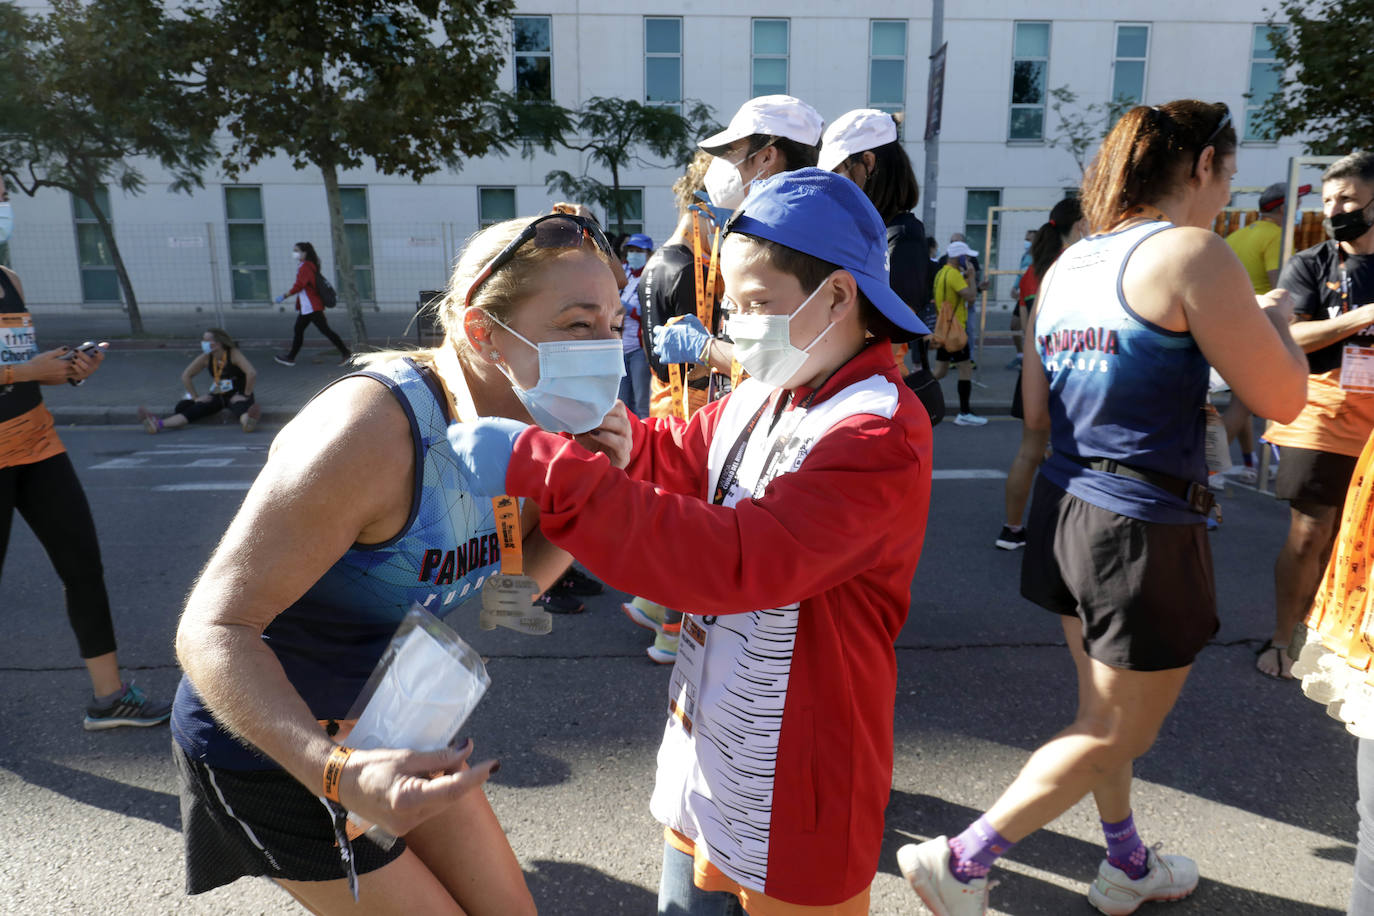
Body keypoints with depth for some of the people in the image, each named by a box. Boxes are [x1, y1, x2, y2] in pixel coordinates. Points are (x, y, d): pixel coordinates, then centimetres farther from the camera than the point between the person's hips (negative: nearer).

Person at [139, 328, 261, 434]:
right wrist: (195, 397, 7)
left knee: (239, 406, -42)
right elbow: (186, 376, 12)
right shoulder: (205, 358, 1)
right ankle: (159, 423, -38)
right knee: (196, 409, -17)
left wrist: (246, 395, -22)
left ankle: (248, 421, -79)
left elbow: (252, 373, -28)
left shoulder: (234, 354, -15)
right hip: (217, 395, 6)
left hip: (236, 395, -6)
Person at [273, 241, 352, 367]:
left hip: (312, 307, -10)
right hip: (306, 307, 10)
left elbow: (298, 286, -22)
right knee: (298, 330, 12)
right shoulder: (310, 266, 14)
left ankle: (345, 353, -5)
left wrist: (283, 296, -18)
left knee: (325, 330, -8)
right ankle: (291, 358, 18)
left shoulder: (305, 267, -15)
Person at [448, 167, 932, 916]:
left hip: (792, 784, -7)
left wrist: (539, 467, -36)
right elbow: (675, 459, 13)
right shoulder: (760, 397, 2)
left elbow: (735, 558, -35)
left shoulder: (879, 438, -25)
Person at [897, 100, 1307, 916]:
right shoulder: (1194, 254, -14)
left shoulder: (1067, 266, 8)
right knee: (1117, 734, 9)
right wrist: (1275, 319, 8)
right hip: (1146, 526, -8)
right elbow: (1282, 398, -11)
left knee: (1105, 709, 24)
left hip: (1068, 507, 8)